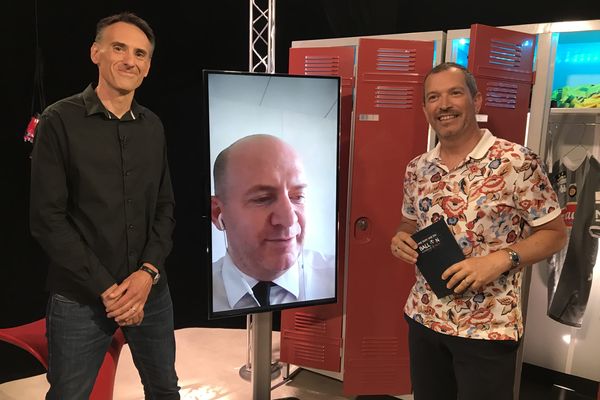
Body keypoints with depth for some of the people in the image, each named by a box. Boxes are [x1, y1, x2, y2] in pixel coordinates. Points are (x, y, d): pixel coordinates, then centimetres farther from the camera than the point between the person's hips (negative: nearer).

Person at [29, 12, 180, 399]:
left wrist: (148, 272, -8)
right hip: (79, 297, -4)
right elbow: (47, 218, -11)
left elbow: (165, 207, 6)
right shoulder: (60, 121, -8)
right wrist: (105, 288, -14)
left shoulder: (153, 127, 5)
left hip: (151, 290, 4)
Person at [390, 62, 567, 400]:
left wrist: (502, 259, -22)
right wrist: (400, 239, -6)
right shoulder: (417, 169, 3)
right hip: (423, 318, 5)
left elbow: (555, 233, -7)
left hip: (488, 328, -5)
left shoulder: (518, 163, -13)